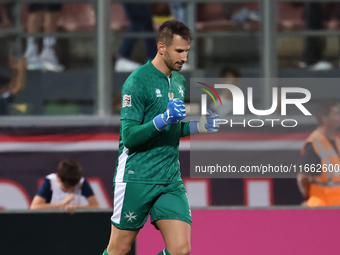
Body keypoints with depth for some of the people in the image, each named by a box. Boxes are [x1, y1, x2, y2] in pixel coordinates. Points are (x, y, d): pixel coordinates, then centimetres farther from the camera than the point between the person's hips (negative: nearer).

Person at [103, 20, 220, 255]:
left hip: (171, 180, 6)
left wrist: (196, 126, 5)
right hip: (137, 179, -6)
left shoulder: (179, 81, 12)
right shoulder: (138, 81, -12)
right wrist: (163, 119, -28)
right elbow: (129, 137, -17)